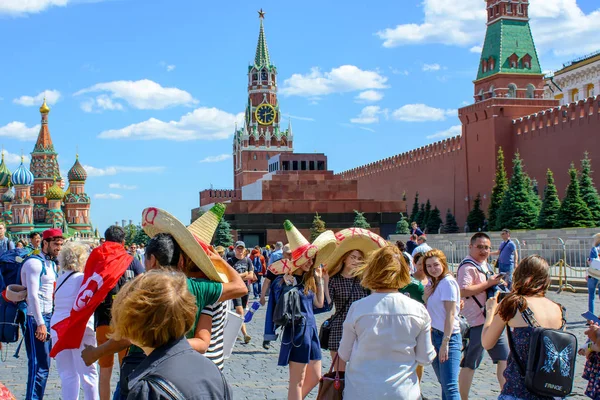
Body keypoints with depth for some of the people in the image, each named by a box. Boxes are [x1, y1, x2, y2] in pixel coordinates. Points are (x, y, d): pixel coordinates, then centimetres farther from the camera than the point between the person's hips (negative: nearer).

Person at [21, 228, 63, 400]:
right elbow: (32, 295, -17)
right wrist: (40, 323, -20)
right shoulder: (35, 263, -11)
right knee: (39, 365, -9)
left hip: (48, 317, 9)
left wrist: (51, 320, 14)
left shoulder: (52, 264, 16)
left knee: (43, 365, 11)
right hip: (36, 318, -9)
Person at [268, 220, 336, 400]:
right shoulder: (283, 281, -14)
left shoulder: (309, 279, 7)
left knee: (315, 377, 16)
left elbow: (319, 303, 11)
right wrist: (288, 287, -28)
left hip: (311, 330, 8)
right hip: (296, 331, -8)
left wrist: (319, 278, 10)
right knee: (297, 381, 2)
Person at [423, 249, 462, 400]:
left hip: (448, 336, -9)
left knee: (450, 387, -15)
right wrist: (426, 298, -4)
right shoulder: (434, 283, 14)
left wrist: (445, 343, -21)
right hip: (435, 335, 9)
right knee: (443, 383, 15)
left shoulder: (447, 282, -12)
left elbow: (450, 314, -17)